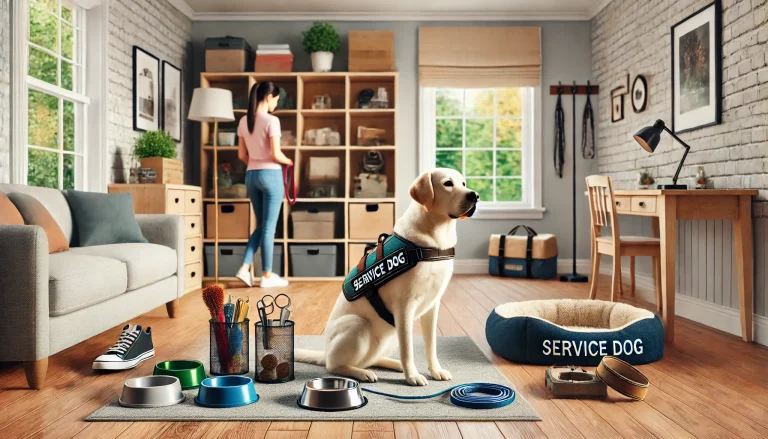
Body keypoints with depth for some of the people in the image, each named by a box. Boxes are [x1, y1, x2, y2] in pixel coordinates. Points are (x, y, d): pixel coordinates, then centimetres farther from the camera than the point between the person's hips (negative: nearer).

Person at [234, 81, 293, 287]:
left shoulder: (243, 122, 8)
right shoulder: (271, 121, -13)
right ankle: (267, 275, 8)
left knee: (261, 225, 17)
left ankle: (244, 268, 9)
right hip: (271, 175, -7)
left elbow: (242, 155, 11)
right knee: (269, 227, 1)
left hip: (251, 175, 7)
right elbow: (276, 154, -16)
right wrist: (289, 161, 4)